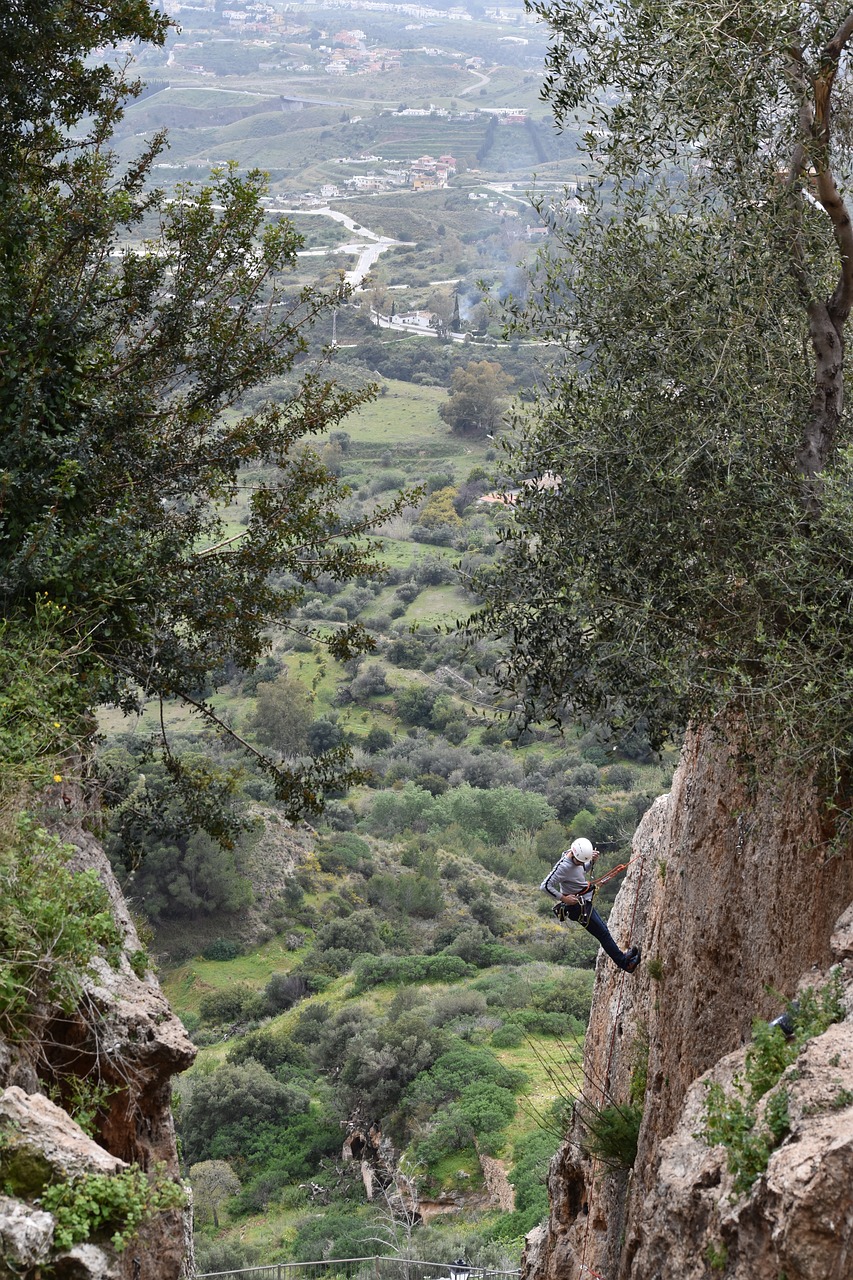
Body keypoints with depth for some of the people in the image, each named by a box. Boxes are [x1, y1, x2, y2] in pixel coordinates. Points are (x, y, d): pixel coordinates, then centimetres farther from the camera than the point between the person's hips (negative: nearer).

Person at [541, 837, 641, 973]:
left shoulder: (578, 857, -2)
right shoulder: (563, 866, -27)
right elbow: (545, 886, -28)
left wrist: (593, 861, -1)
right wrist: (563, 898, -24)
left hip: (585, 902, 9)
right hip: (578, 906, -9)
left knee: (603, 930, 20)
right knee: (603, 934, -2)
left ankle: (620, 955, 33)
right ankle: (624, 962, 7)